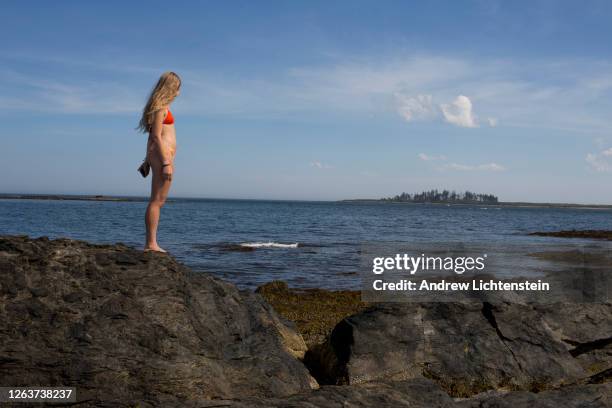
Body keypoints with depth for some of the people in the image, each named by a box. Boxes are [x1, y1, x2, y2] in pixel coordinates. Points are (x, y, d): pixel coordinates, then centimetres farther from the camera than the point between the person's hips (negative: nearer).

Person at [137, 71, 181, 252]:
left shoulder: (160, 105, 21)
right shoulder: (161, 107, -9)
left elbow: (153, 135, 23)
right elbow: (156, 136, -16)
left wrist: (148, 159, 25)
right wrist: (166, 163, -20)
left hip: (159, 156, 11)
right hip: (162, 155, -11)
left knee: (157, 201, 9)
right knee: (157, 201, -10)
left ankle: (150, 243, 11)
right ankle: (151, 243, -9)